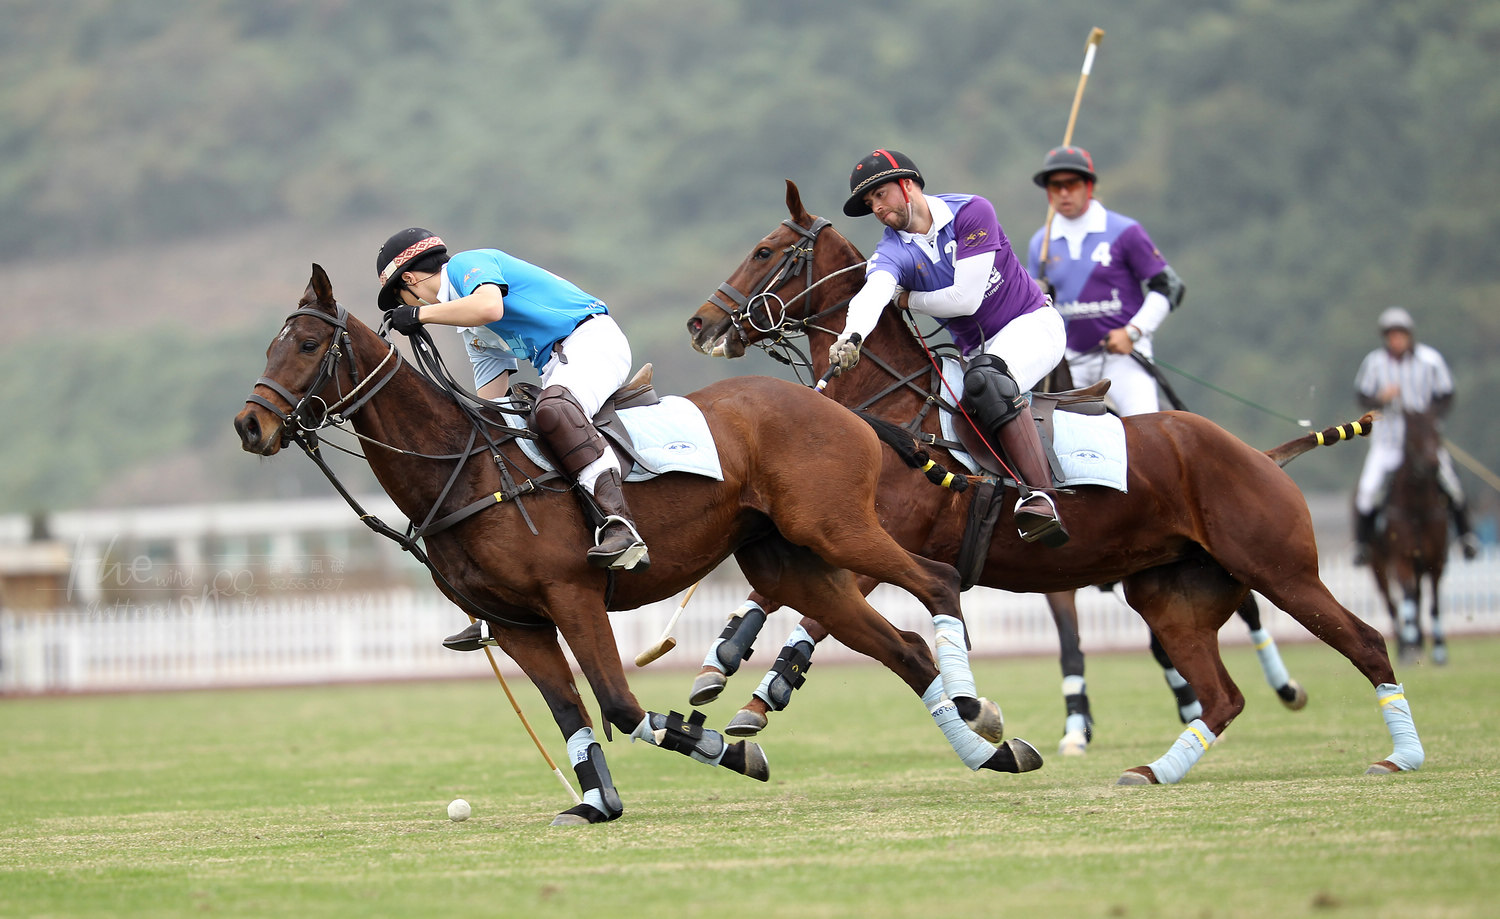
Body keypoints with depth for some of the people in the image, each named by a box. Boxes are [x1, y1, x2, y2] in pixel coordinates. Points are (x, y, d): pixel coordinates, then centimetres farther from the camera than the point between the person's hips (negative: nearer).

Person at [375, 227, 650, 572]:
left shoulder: (467, 263, -2)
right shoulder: (472, 333, 26)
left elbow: (490, 307, -25)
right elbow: (486, 402, 24)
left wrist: (420, 314, -15)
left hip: (592, 339, -12)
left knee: (551, 411, -35)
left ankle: (619, 525, -49)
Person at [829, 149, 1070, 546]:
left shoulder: (972, 212, -13)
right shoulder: (892, 252, -3)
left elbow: (965, 298, -19)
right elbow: (873, 292, -27)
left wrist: (908, 299, -6)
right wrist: (852, 334, -47)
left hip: (1033, 324, -8)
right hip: (977, 351, 8)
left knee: (985, 379, -34)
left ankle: (1040, 495, -47)